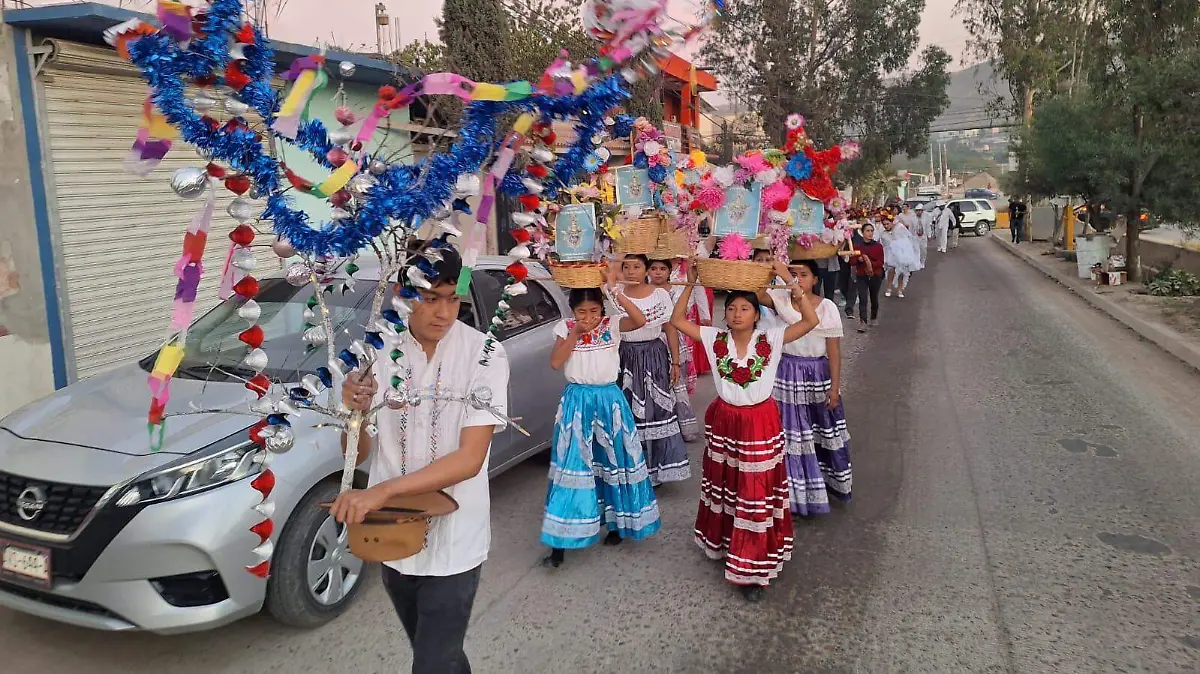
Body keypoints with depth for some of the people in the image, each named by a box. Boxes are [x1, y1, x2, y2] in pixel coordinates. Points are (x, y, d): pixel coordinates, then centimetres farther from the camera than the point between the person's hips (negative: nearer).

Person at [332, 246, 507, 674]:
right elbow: (358, 454, 0)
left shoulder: (483, 355, -16)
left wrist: (382, 491, -29)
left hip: (453, 543, -4)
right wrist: (353, 413, -21)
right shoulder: (377, 352, -5)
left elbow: (469, 459, -21)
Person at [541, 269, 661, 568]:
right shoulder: (566, 328, -1)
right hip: (577, 401, 0)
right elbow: (555, 362, -12)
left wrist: (615, 291, -27)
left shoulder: (612, 324, -4)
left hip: (609, 399, 0)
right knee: (573, 465, -1)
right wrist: (575, 333, -15)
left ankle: (617, 522, 31)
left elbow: (640, 320, -23)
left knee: (613, 461, 10)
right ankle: (561, 542, 2)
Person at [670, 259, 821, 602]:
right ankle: (722, 542, 42)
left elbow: (811, 321, -19)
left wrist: (791, 282, -23)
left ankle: (753, 569, 13)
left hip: (760, 423, -2)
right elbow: (677, 320, -6)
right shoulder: (715, 338, -5)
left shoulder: (771, 339, -11)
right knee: (723, 485, 19)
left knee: (756, 493, 3)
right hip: (723, 421, 3)